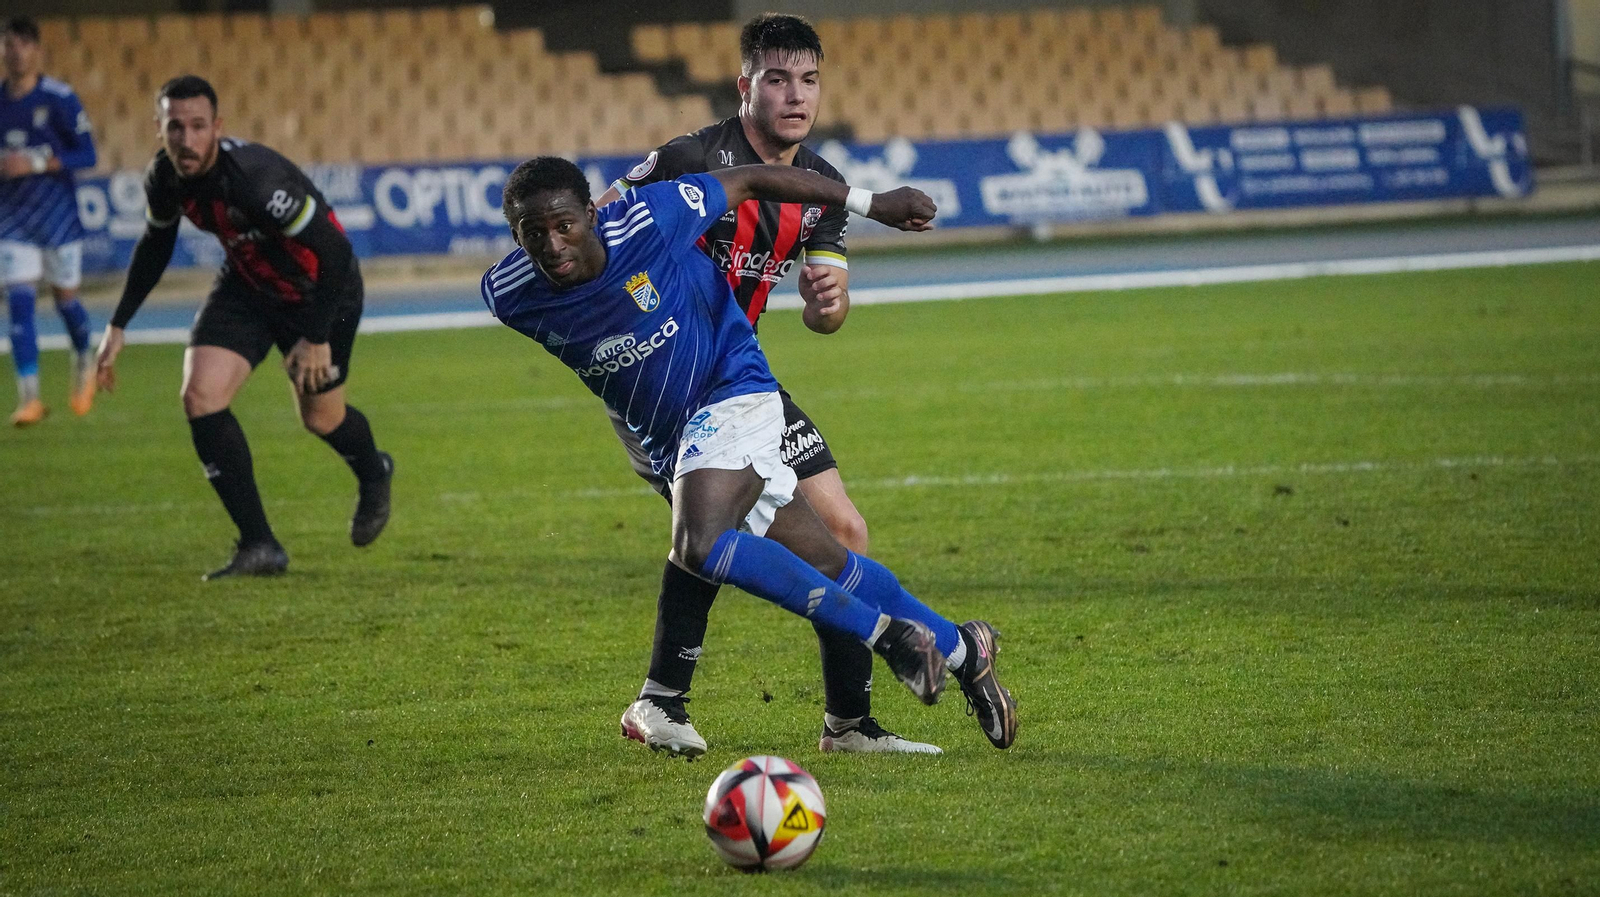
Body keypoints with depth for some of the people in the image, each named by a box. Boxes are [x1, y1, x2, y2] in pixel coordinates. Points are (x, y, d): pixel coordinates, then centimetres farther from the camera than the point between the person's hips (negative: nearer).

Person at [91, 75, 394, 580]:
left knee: (321, 418, 10)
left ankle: (374, 476, 50)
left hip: (320, 291, -5)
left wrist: (317, 338, -28)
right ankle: (259, 547, -6)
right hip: (246, 285, 5)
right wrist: (117, 326, 7)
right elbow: (155, 245, 8)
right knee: (200, 396, -14)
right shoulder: (164, 178, -15)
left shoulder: (255, 176, -36)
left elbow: (333, 253, -30)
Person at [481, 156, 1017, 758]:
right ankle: (960, 650, 28)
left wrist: (874, 204, -1)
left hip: (730, 395, -5)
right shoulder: (509, 295, -13)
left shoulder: (647, 221, -24)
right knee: (826, 568, 9)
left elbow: (751, 180, -10)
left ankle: (886, 634, -20)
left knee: (698, 545, -30)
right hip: (667, 434, 5)